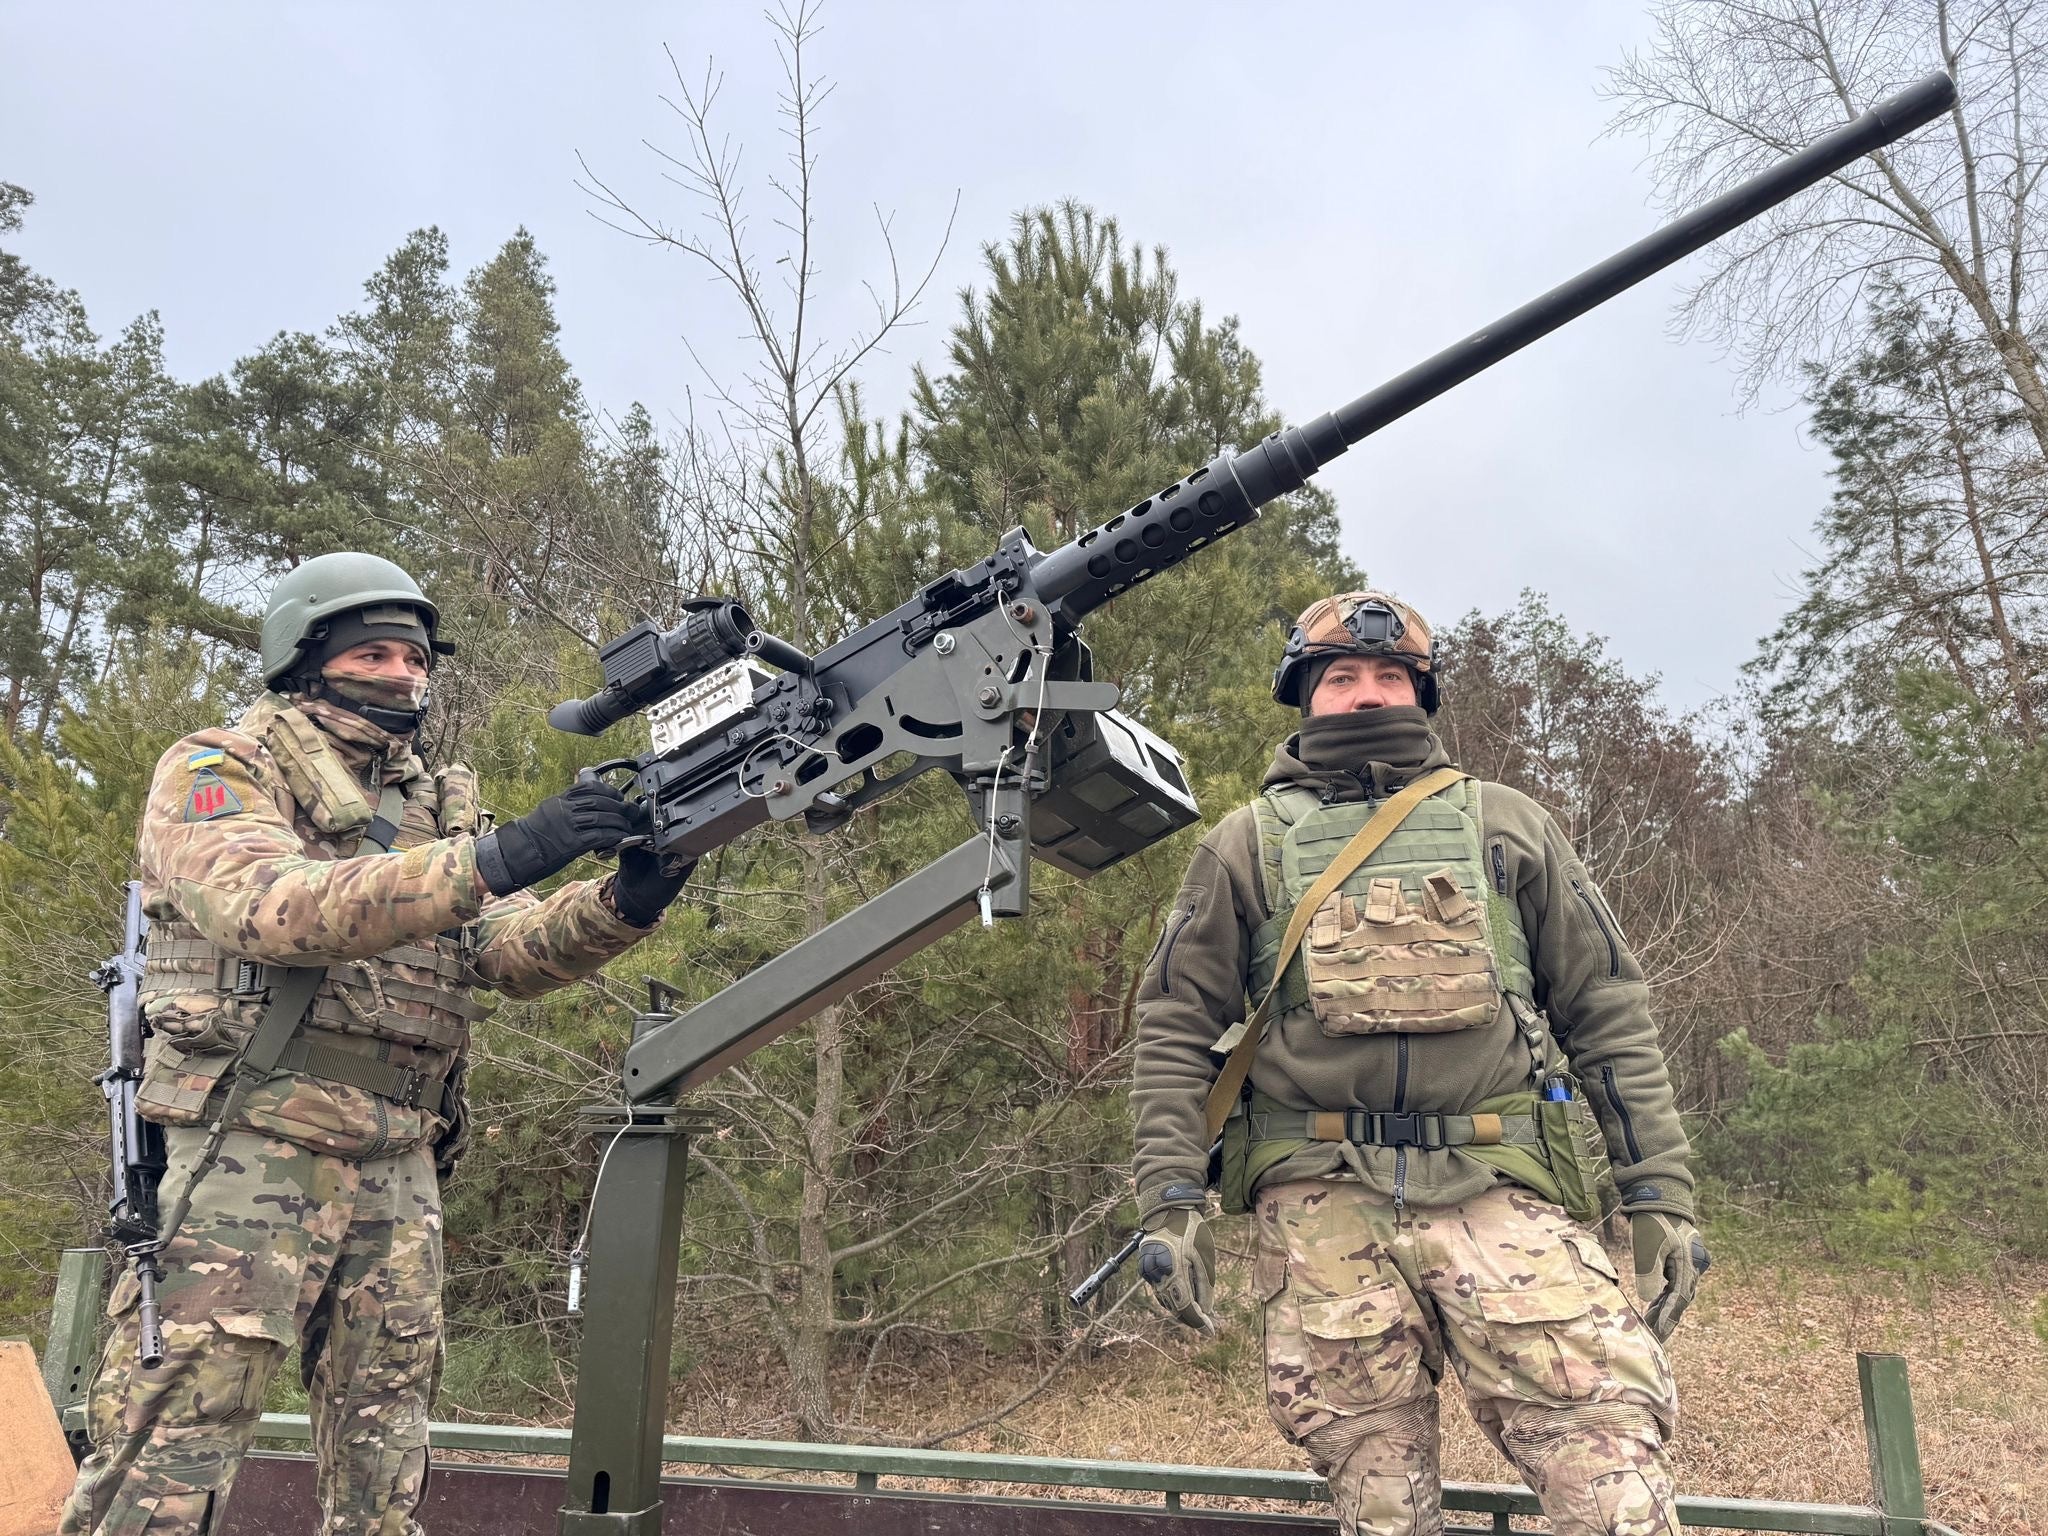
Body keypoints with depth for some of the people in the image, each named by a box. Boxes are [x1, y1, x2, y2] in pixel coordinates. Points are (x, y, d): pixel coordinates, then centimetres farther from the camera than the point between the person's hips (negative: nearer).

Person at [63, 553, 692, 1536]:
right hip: (245, 1155, -6)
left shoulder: (436, 806, 16)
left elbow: (513, 952, 3)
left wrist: (621, 902, -18)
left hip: (399, 1169, 6)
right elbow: (271, 909, -23)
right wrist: (490, 859, -33)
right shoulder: (218, 772, -2)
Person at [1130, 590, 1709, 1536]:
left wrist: (1659, 1195, 5)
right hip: (1322, 1199, 0)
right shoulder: (1247, 845, 11)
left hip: (1496, 1188, 1)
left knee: (1608, 1442, -12)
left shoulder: (1505, 826, 15)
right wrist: (1171, 1204, -3)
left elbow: (1608, 1014, 12)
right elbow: (1175, 1030, 7)